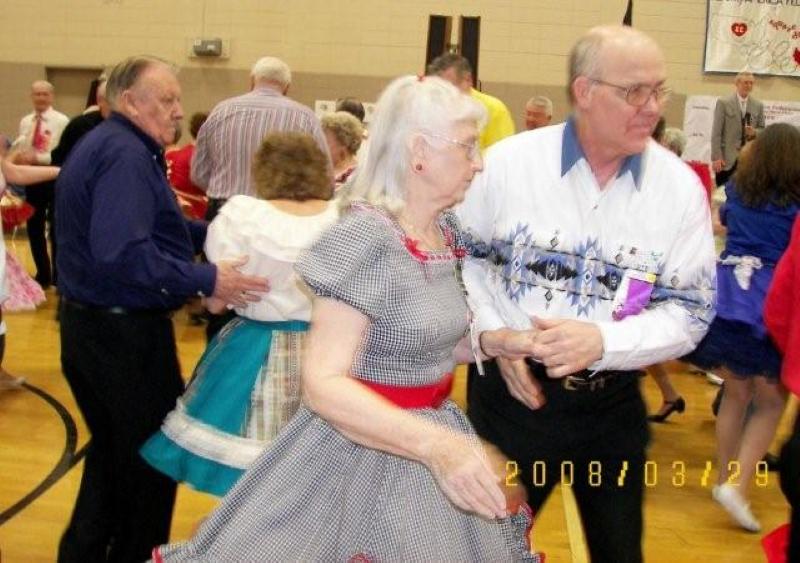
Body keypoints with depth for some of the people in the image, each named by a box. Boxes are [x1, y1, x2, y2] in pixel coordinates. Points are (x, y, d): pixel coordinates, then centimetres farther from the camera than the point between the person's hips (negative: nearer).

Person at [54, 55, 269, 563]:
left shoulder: (104, 144, 13)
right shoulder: (126, 153, -21)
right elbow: (122, 253, -34)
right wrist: (207, 280, -32)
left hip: (88, 325, 10)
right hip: (125, 331, -10)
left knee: (112, 450, 23)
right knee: (150, 456, 7)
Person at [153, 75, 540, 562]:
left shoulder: (448, 230, 3)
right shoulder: (366, 236, -21)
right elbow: (324, 384, -28)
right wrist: (436, 444, -38)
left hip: (433, 431, 8)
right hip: (361, 453, -7)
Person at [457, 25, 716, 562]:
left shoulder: (681, 186, -7)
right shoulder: (509, 162, -9)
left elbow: (691, 310, -6)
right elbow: (462, 254, 3)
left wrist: (602, 341, -22)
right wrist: (491, 332, -13)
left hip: (612, 402, 2)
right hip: (512, 389, -1)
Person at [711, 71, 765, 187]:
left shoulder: (758, 105, 11)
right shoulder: (723, 103, 0)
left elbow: (762, 129, 16)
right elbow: (716, 132, -4)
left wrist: (754, 132, -9)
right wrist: (716, 157, -11)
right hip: (726, 158, -3)